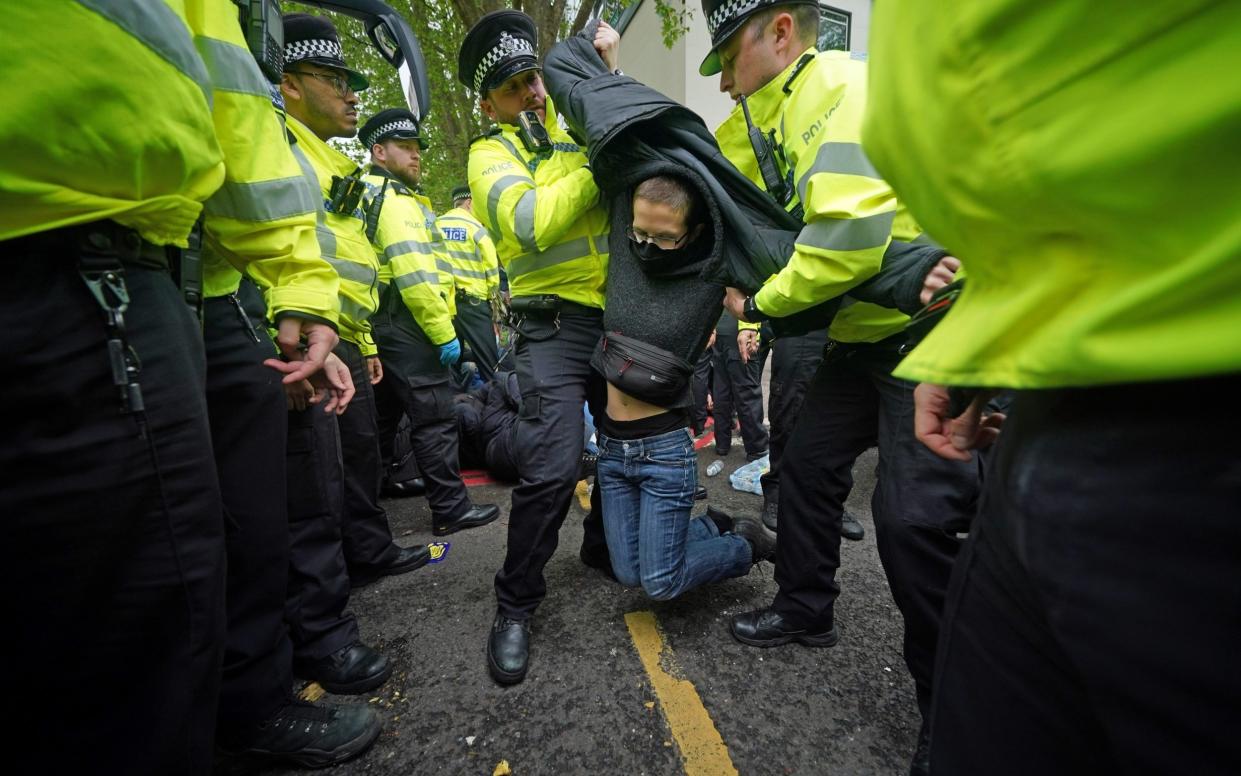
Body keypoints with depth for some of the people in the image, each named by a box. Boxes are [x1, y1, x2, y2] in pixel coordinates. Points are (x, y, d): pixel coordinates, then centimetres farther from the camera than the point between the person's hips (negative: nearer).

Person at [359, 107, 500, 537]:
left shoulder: (372, 194, 24)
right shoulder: (394, 199, -9)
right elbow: (414, 274, -20)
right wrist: (444, 331, -19)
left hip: (386, 323, 11)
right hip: (405, 322, -11)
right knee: (436, 416, -9)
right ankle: (451, 509, -4)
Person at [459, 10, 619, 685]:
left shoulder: (578, 126, 18)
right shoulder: (491, 154, 2)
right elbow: (534, 222, -17)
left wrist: (610, 71, 4)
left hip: (618, 319, 6)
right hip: (555, 327, -6)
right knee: (552, 467, -16)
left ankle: (602, 548, 38)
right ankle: (514, 608, 6)